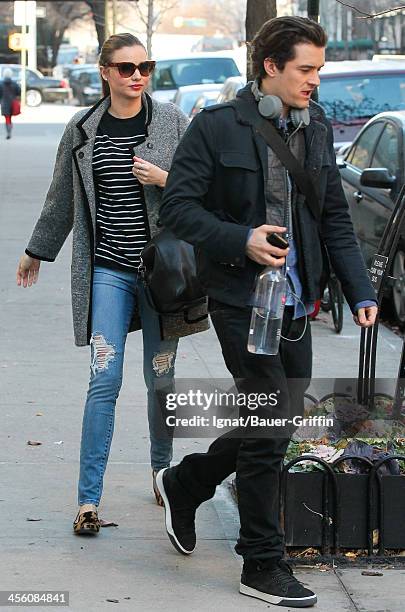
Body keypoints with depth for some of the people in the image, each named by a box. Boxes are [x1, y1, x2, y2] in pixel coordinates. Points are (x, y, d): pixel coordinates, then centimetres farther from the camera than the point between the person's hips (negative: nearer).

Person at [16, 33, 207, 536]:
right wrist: (36, 253, 25)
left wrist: (165, 180, -15)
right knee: (105, 380, -7)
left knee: (161, 378, 9)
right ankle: (89, 499, -5)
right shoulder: (82, 130, 5)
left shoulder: (172, 121, 1)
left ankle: (162, 472, 30)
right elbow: (62, 198, 17)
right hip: (108, 271, 0)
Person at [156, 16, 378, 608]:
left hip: (296, 305, 7)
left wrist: (360, 291, 5)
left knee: (273, 426, 13)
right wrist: (241, 241, -22)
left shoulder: (317, 129, 10)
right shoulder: (217, 126, -9)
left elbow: (335, 220, 14)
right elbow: (178, 206, -10)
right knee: (270, 430, -6)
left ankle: (184, 482, 38)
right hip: (241, 300, -7)